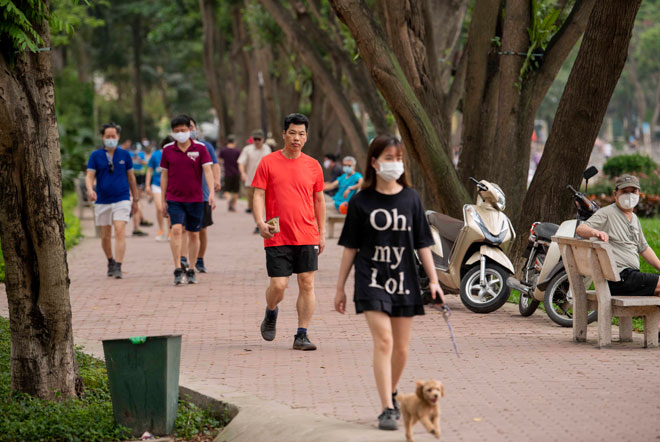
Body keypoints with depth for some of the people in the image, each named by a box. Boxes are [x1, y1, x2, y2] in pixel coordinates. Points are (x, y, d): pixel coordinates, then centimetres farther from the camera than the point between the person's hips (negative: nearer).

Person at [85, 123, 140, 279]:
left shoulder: (124, 155, 4)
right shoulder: (96, 155, 2)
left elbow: (131, 177, 12)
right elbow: (89, 176, -5)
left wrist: (135, 200, 14)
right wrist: (90, 190, -27)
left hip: (122, 200, -1)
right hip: (102, 201, 1)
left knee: (120, 232, -16)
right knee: (105, 236, 10)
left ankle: (118, 267, -19)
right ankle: (110, 262, 33)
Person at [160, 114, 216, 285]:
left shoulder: (200, 148, -1)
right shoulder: (168, 150, 3)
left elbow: (207, 170, -7)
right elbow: (164, 175, 8)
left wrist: (211, 193, -20)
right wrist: (163, 200, 7)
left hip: (195, 199, 0)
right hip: (174, 199, 0)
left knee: (194, 234, 6)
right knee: (176, 229, -17)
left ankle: (191, 271, 17)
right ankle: (178, 269, -17)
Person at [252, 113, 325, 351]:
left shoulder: (313, 166, 7)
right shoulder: (268, 163, 0)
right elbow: (258, 196, -1)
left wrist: (322, 233, 12)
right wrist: (261, 223, -17)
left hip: (307, 237, 2)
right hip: (277, 237, -2)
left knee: (307, 284, -2)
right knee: (278, 285, -5)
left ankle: (301, 335, 3)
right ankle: (270, 314, 28)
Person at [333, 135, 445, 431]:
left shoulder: (410, 199, 5)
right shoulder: (361, 202, -1)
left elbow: (422, 244, 7)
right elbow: (350, 247, 4)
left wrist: (433, 280, 1)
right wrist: (340, 287, 5)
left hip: (404, 280, 3)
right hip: (372, 280, -3)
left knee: (401, 348, 8)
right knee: (383, 341, -15)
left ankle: (391, 395, 32)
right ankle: (387, 410, -16)